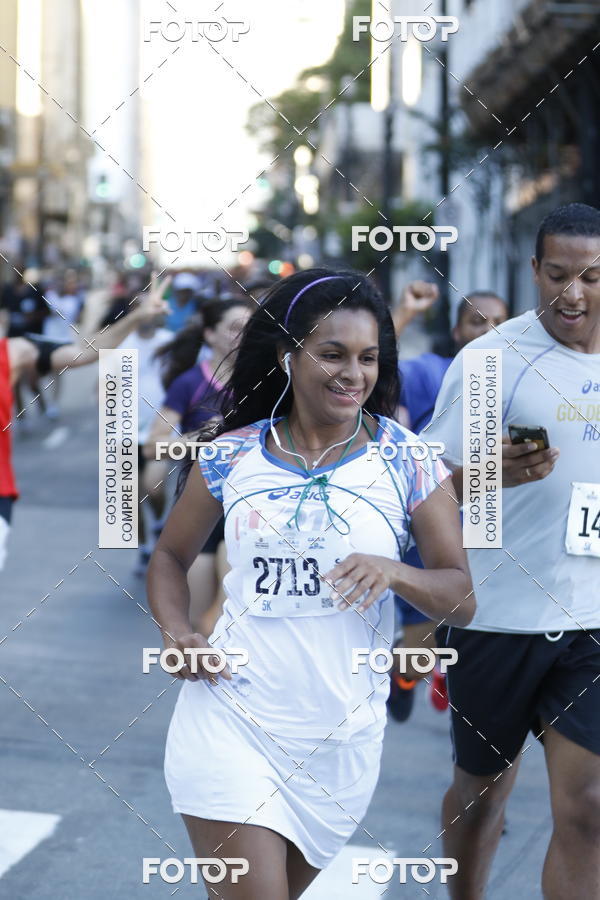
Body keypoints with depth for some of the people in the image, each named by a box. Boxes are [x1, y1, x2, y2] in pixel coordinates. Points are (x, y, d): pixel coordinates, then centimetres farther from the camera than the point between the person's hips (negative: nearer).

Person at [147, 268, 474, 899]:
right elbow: (170, 556, 14)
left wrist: (394, 573, -25)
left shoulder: (408, 461, -3)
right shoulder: (231, 458, -1)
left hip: (342, 740, 1)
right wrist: (176, 632, -6)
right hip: (230, 722, -1)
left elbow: (460, 600, -4)